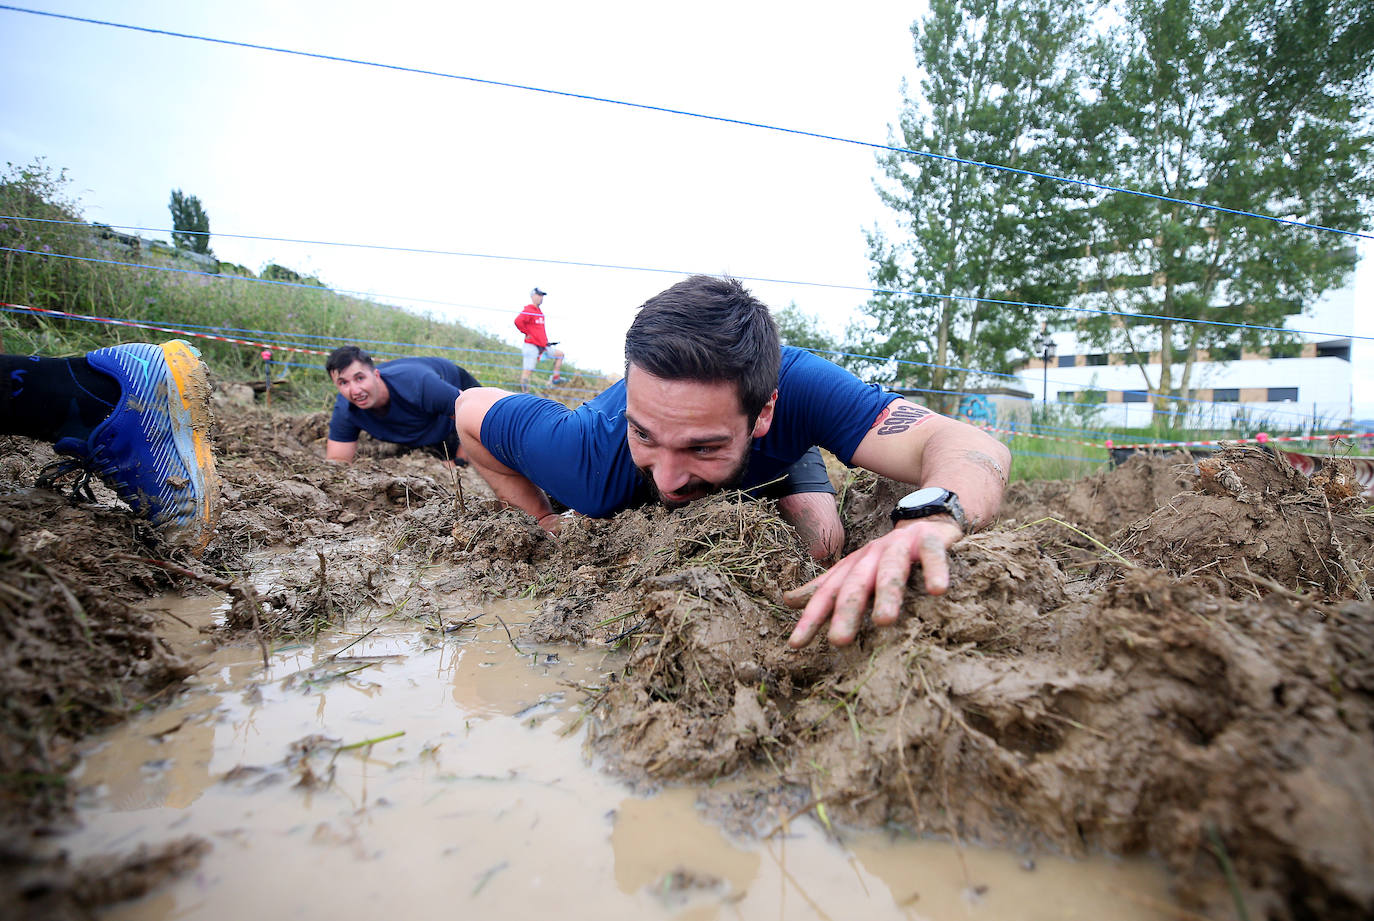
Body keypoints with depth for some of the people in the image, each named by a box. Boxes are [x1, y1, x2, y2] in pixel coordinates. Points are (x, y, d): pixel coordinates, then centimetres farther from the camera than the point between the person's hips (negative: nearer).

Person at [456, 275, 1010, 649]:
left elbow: (969, 446, -57)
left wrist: (927, 519, -80)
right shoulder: (592, 455, -45)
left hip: (774, 456, 0)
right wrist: (546, 521, -27)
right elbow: (471, 409, -26)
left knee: (823, 545, -16)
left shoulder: (798, 388, -48)